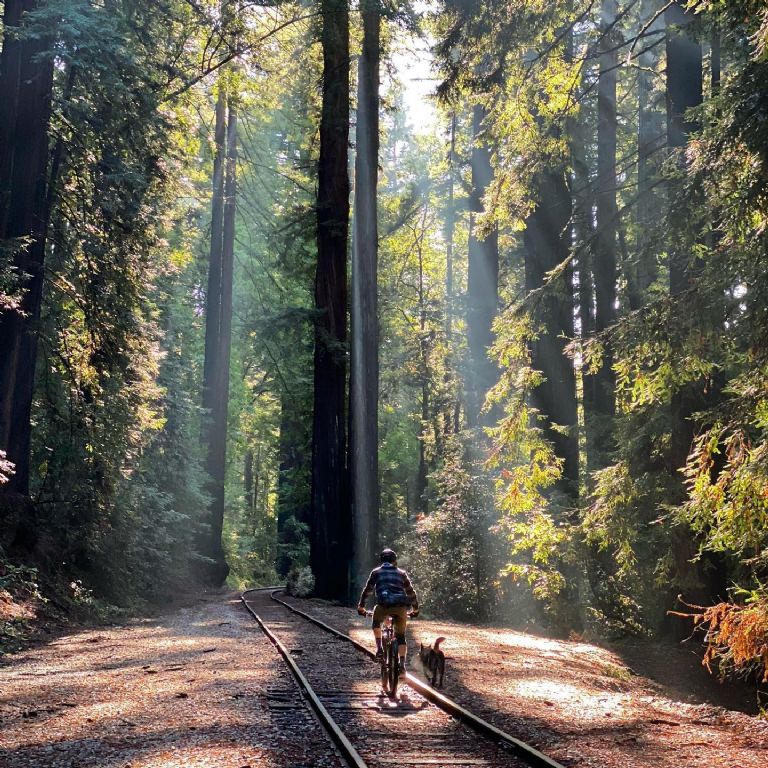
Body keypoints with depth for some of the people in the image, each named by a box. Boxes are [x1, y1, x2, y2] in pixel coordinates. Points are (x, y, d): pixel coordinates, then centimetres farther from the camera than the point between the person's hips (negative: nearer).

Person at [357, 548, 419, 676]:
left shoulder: (376, 572, 19)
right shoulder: (401, 573, 24)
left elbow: (367, 590, 22)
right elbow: (411, 592, 28)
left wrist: (361, 606, 33)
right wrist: (415, 608, 39)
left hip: (384, 605, -2)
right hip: (401, 607, 2)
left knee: (376, 622, 29)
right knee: (401, 636, 14)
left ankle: (379, 649, 10)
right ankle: (402, 665, 2)